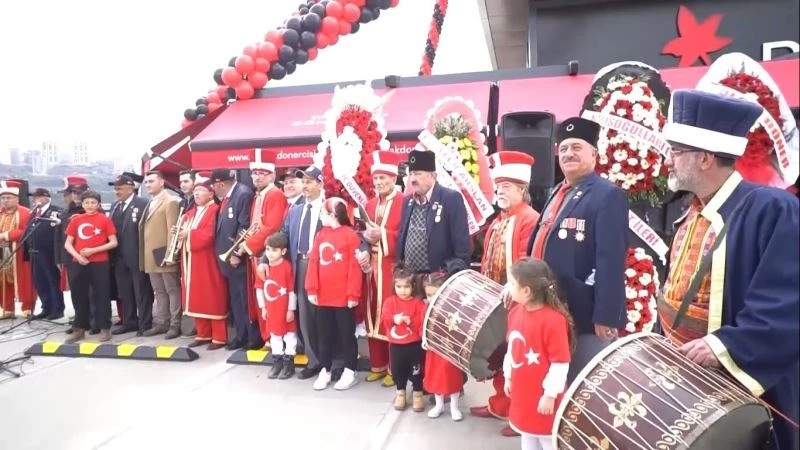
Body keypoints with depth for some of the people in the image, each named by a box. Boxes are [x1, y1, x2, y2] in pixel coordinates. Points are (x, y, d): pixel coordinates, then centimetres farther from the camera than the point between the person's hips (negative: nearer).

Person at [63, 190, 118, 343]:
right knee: (79, 296, 9)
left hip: (100, 264, -3)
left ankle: (104, 329, 8)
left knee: (101, 296, 1)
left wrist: (93, 250, -14)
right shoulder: (76, 220, 7)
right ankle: (79, 329, 20)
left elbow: (113, 243, -5)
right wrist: (78, 256, -8)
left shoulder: (105, 219, -2)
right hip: (79, 264, 3)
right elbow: (68, 244, 9)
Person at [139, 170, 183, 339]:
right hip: (151, 257, 8)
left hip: (165, 255, -8)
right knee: (159, 291, 14)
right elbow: (145, 228, 16)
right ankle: (161, 323, 22)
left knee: (173, 290, 1)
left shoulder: (170, 201, -8)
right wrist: (144, 255, 10)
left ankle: (175, 325, 7)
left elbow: (172, 229, -15)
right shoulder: (150, 203, 18)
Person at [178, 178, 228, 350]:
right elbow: (184, 231, 19)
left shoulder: (215, 210, -10)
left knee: (213, 300, -3)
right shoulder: (190, 213, 19)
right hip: (191, 262, 9)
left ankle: (219, 337, 4)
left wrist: (189, 235, -13)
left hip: (208, 263, -9)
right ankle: (203, 335, 22)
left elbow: (209, 235, -20)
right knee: (196, 299, 12)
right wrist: (179, 232, -2)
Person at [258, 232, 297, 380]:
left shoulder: (287, 266, -18)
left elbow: (292, 290, -15)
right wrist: (263, 307, 6)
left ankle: (289, 362, 19)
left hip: (285, 310, -6)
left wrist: (291, 309, -12)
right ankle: (277, 362, 29)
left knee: (289, 334, 8)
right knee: (274, 334, 16)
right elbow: (260, 288, 7)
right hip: (271, 309, 6)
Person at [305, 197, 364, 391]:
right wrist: (312, 289, 0)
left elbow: (355, 267, -12)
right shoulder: (320, 235, 7)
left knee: (346, 334, 8)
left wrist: (353, 294, -13)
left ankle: (350, 372, 21)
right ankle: (325, 371, 28)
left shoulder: (350, 234, -10)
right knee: (324, 334, 15)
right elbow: (313, 263, 6)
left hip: (343, 297, -5)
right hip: (323, 296, 6)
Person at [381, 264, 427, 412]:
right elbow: (384, 319, -13)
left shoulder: (418, 302, -7)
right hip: (396, 344, 2)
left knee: (416, 370, 10)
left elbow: (422, 322, -13)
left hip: (414, 344, -2)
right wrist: (394, 319, -30)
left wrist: (411, 321, -27)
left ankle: (417, 393, 26)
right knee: (398, 370, 15)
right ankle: (400, 393, 33)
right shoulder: (390, 301, -2)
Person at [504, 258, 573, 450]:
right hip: (522, 392, 7)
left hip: (543, 396, -7)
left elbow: (561, 363, -21)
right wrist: (508, 376, 16)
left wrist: (550, 395, -17)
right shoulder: (516, 312, -2)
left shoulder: (553, 320, -26)